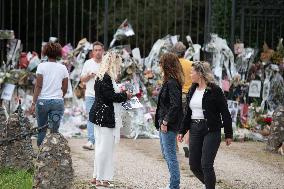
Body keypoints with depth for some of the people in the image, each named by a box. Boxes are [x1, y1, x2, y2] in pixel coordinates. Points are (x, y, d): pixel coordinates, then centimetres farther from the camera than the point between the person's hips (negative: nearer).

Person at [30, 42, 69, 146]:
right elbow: (65, 88, 7)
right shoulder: (63, 68, 3)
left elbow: (38, 86, -9)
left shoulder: (41, 66, -4)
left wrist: (33, 103, -6)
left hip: (42, 101, -1)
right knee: (54, 131, 3)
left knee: (41, 130, 10)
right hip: (58, 102, 1)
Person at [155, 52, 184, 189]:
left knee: (170, 155, -4)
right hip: (165, 123, 11)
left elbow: (175, 105, -24)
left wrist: (165, 122, -21)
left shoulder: (171, 83, -19)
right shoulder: (170, 81, 12)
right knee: (165, 153, 18)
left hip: (169, 126, -11)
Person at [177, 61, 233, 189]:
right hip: (195, 130, 7)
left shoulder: (214, 90, -8)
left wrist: (228, 134, -8)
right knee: (194, 165, 6)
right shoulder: (192, 90, 12)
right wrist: (182, 131, 13)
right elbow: (188, 113, 18)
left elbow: (225, 113, -7)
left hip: (211, 130, -7)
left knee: (206, 164, -11)